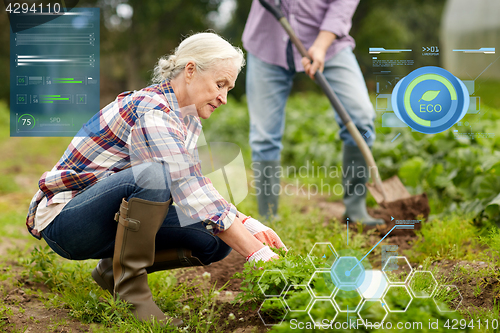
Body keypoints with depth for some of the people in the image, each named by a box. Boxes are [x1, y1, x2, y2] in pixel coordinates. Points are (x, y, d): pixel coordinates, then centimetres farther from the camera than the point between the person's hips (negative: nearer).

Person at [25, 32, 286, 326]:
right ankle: (129, 285, -18)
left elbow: (197, 190, 7)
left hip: (111, 221, 9)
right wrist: (257, 253, -34)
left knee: (216, 239, -9)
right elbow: (191, 192, -32)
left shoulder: (186, 118, 5)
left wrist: (249, 225, -10)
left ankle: (113, 269, 8)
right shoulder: (151, 111, -24)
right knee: (154, 174, -36)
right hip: (63, 221, -9)